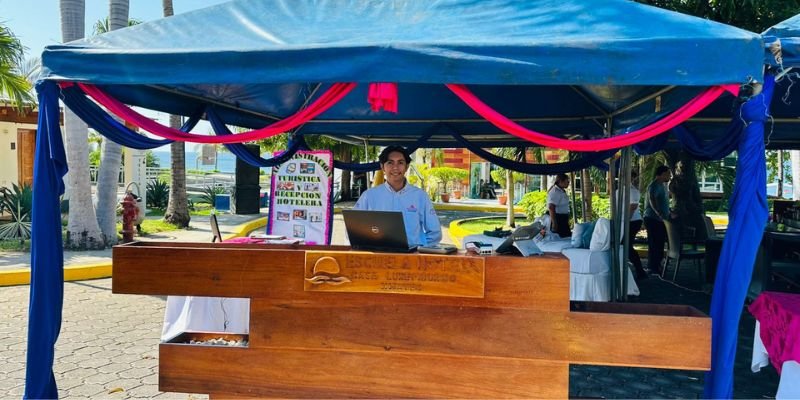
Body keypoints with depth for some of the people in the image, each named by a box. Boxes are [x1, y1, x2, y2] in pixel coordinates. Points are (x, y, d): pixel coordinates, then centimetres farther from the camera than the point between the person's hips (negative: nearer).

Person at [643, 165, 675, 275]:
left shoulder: (663, 185, 15)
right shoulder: (654, 186, -16)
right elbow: (653, 203, -22)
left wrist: (670, 213, 14)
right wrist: (662, 216, -26)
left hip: (662, 219, 10)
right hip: (653, 219, -10)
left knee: (660, 243, 14)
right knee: (654, 244, -5)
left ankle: (657, 266, 23)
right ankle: (653, 268, 1)